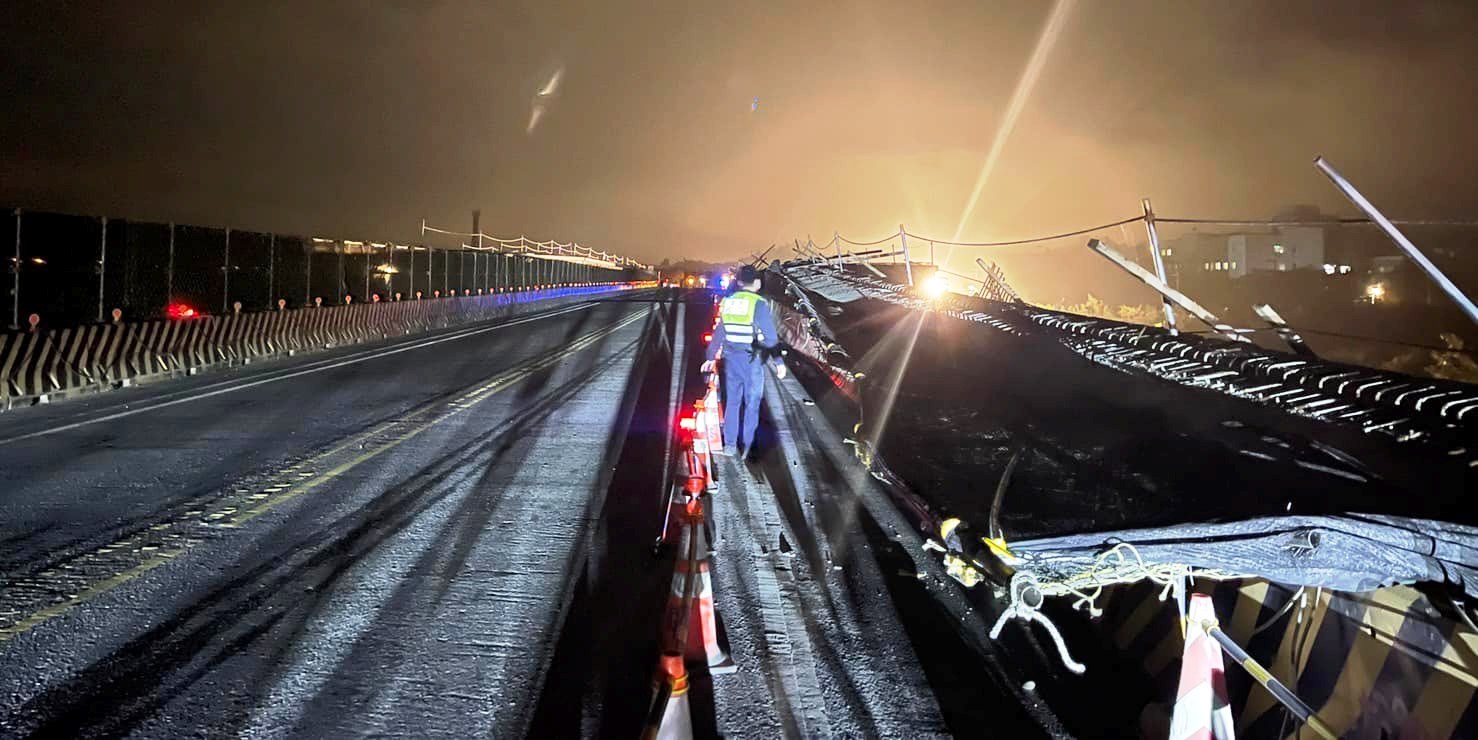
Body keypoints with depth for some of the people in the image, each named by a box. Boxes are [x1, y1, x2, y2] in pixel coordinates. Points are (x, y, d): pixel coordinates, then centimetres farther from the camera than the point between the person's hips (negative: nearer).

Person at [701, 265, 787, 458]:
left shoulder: (728, 302, 6)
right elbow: (770, 336, -13)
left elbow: (719, 332, 13)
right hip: (752, 360, -5)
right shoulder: (759, 304, -11)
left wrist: (711, 357, 22)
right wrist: (779, 362, -8)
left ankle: (730, 444, 15)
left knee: (732, 401, 14)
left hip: (731, 359, 5)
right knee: (752, 403, 6)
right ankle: (747, 446, 7)